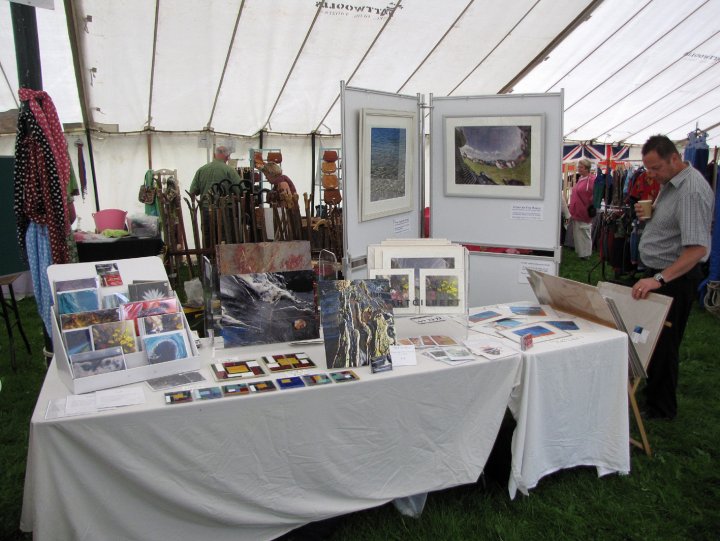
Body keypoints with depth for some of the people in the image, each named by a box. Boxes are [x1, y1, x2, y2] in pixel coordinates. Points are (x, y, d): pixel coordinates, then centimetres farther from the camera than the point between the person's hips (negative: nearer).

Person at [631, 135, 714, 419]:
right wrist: (648, 214, 4)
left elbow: (698, 248, -31)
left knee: (663, 342, 1)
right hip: (660, 272, 10)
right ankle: (651, 389, 33)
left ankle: (660, 408, 15)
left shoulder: (692, 190, -24)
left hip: (676, 276, -10)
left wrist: (660, 279, -39)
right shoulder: (671, 182, 8)